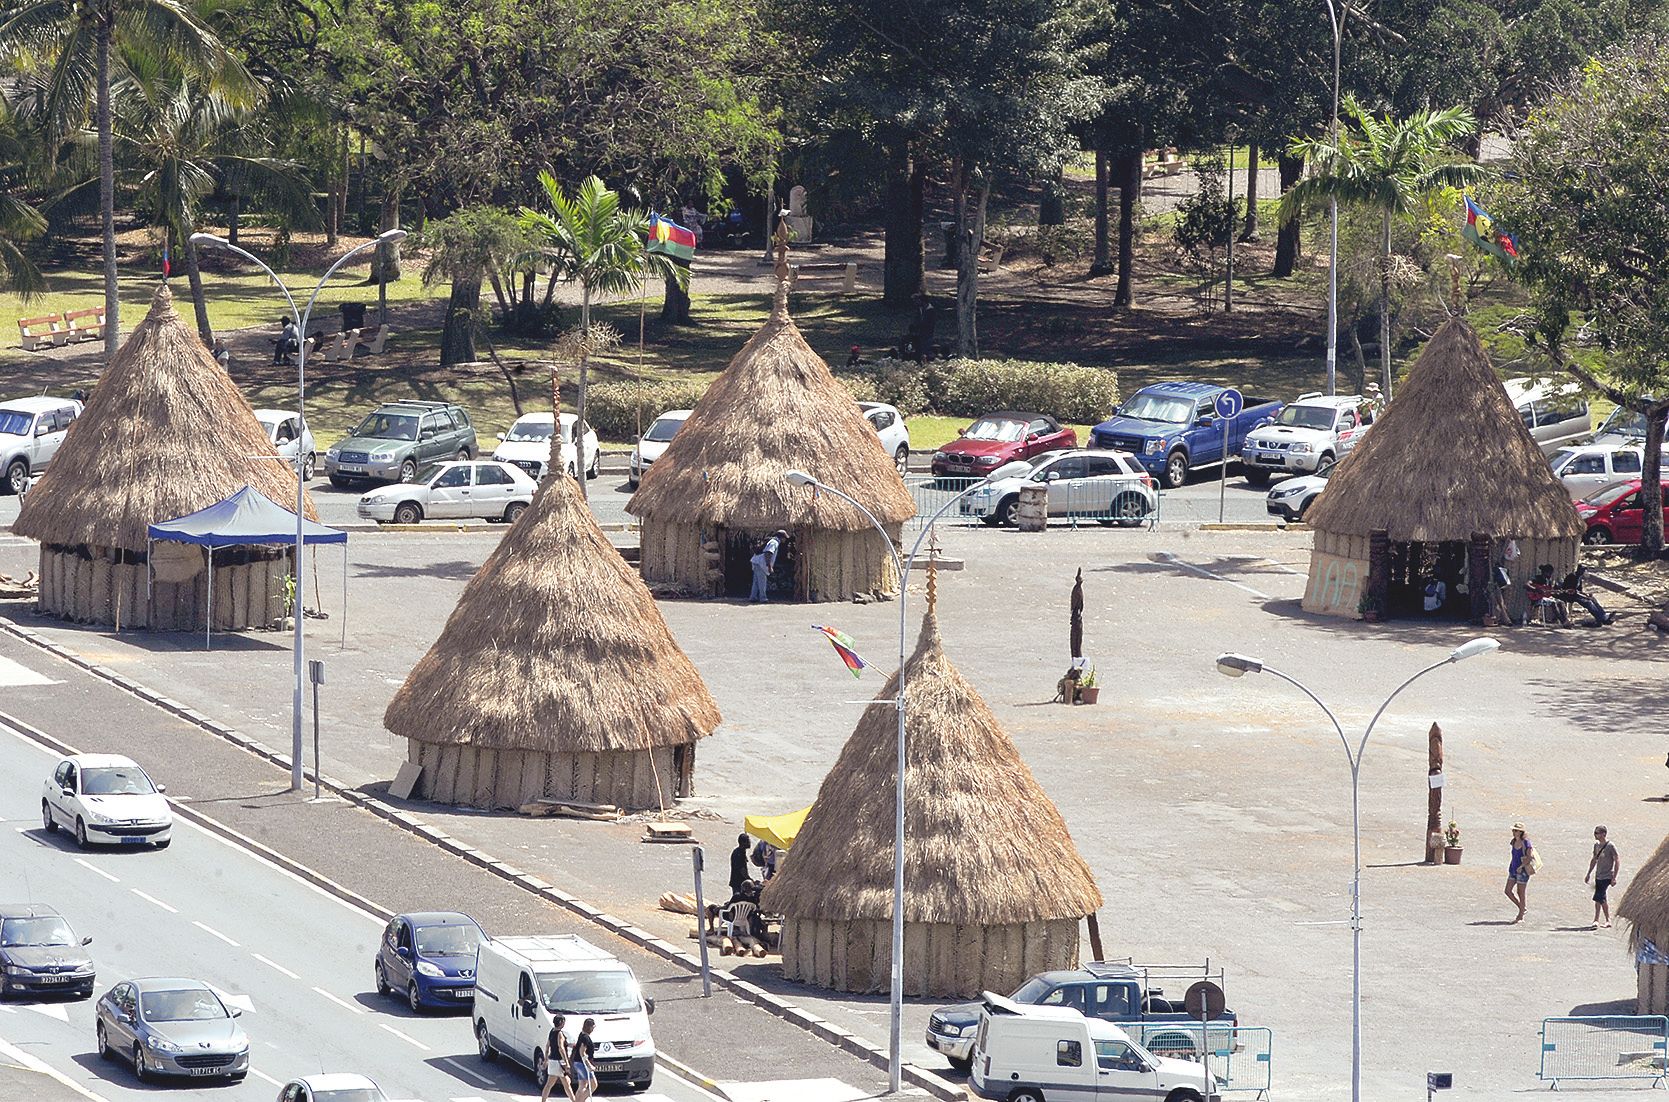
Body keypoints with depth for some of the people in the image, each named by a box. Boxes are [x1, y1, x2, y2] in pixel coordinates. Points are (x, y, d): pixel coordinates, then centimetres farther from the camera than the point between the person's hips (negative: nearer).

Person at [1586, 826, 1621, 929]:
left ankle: (1596, 920, -8)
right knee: (1602, 899, 9)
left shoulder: (1610, 846, -12)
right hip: (1598, 877, 8)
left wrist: (1614, 878, -15)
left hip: (1607, 877, -8)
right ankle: (1608, 921, 16)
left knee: (1598, 898, -14)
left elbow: (1617, 862, -11)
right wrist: (1589, 874, 20)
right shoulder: (1596, 845, 10)